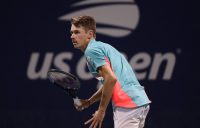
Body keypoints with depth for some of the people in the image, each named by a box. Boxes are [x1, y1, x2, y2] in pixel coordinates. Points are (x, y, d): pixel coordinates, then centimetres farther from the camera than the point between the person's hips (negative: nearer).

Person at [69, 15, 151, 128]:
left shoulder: (91, 50, -6)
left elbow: (111, 78, -17)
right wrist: (89, 102, 19)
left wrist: (101, 110, -10)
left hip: (127, 106, -10)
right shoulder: (102, 46, 24)